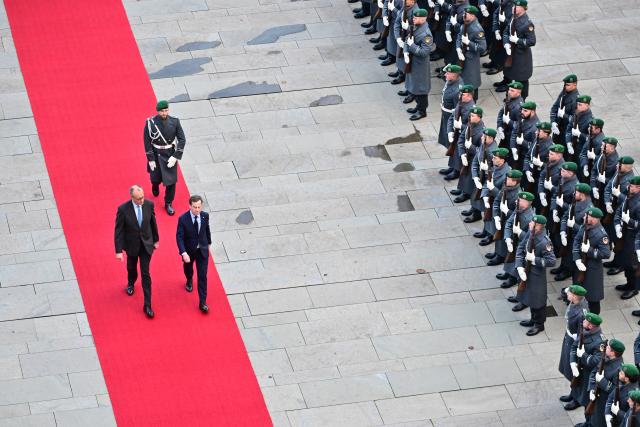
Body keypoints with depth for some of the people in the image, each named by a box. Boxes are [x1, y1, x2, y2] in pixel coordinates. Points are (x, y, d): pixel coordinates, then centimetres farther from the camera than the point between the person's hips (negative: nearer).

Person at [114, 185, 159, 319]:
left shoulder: (149, 204, -15)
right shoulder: (123, 209, -23)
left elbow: (153, 222, 2)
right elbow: (118, 231, -17)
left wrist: (156, 239, 12)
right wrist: (118, 250, -18)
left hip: (146, 244, 1)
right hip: (131, 245, 0)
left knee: (146, 274, 0)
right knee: (131, 267, 26)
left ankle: (147, 305, 4)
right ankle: (131, 283, 60)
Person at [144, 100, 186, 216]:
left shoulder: (174, 121, -12)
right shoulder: (150, 123, -16)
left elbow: (182, 139, -7)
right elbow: (147, 141, -10)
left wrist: (176, 157, -13)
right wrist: (150, 159, -10)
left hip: (170, 155, 1)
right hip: (156, 154, -1)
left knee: (171, 180, 2)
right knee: (156, 178, 12)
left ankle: (168, 203, 22)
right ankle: (155, 186, 52)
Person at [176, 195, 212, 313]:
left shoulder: (205, 216, -15)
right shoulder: (183, 219, -25)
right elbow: (179, 237, -23)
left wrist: (208, 243, 18)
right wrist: (184, 253, -33)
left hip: (202, 250, 1)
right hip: (189, 250, -1)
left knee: (202, 276, -1)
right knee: (188, 268, 28)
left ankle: (202, 302, 5)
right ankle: (189, 280, 63)